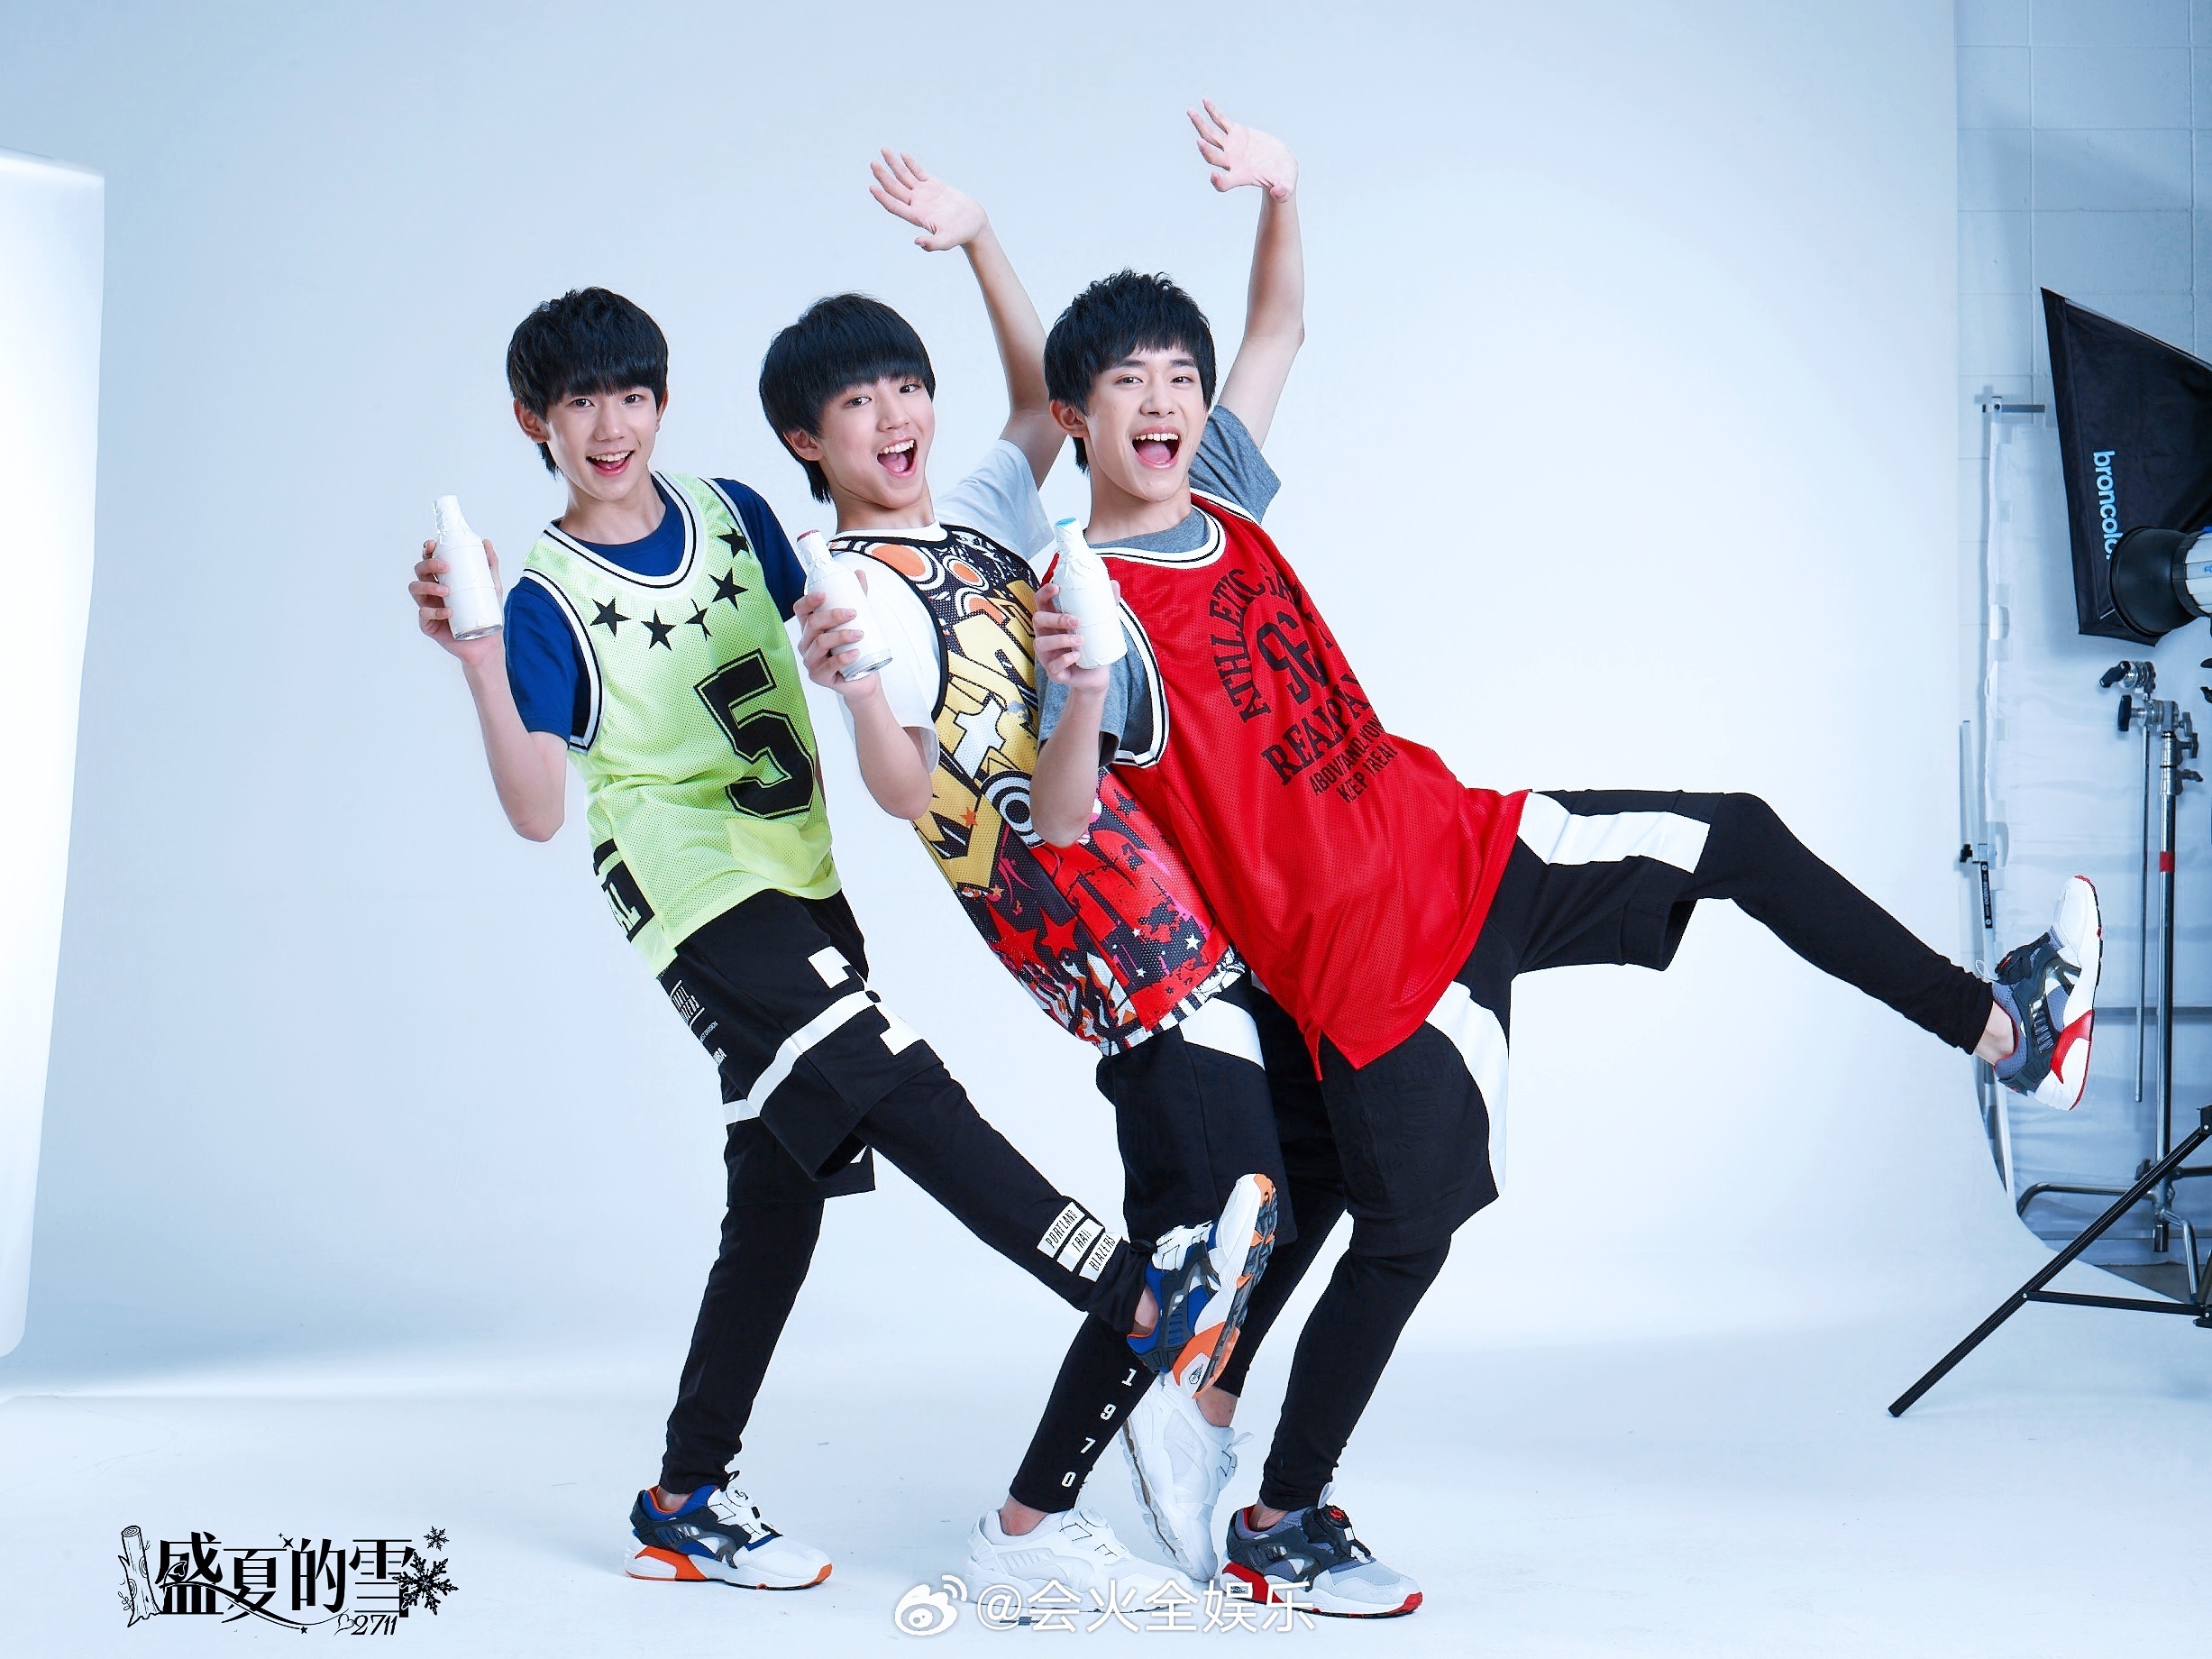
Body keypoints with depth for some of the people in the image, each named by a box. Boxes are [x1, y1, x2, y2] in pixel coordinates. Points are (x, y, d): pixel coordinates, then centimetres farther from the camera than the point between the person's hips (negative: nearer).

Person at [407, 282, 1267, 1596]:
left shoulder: (733, 513, 8)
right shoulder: (549, 599, -7)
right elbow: (538, 813, -17)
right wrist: (481, 667, -28)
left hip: (804, 883, 7)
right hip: (700, 897, -7)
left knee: (782, 1196, 8)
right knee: (903, 1090, -25)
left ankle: (688, 1501, 17)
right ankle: (1140, 1300, -27)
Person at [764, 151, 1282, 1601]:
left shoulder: (982, 512, 14)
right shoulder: (857, 589, -10)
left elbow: (1049, 404, 29)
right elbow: (909, 793, -21)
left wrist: (980, 241, 19)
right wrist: (857, 689, -41)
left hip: (1166, 879, 9)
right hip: (1097, 920, -9)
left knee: (1209, 1207, 11)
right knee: (1217, 1204, -13)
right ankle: (1026, 1533, -8)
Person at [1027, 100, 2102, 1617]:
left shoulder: (1220, 497, 3)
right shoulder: (1096, 603, -19)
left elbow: (1283, 328, 17)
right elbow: (1059, 834, -29)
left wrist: (1281, 195, 0)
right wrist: (1076, 700, -48)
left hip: (1458, 841, 8)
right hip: (1359, 937, -8)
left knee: (1738, 839, 11)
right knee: (1406, 1229, 0)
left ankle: (2001, 1028, 25)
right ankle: (1278, 1529, 17)